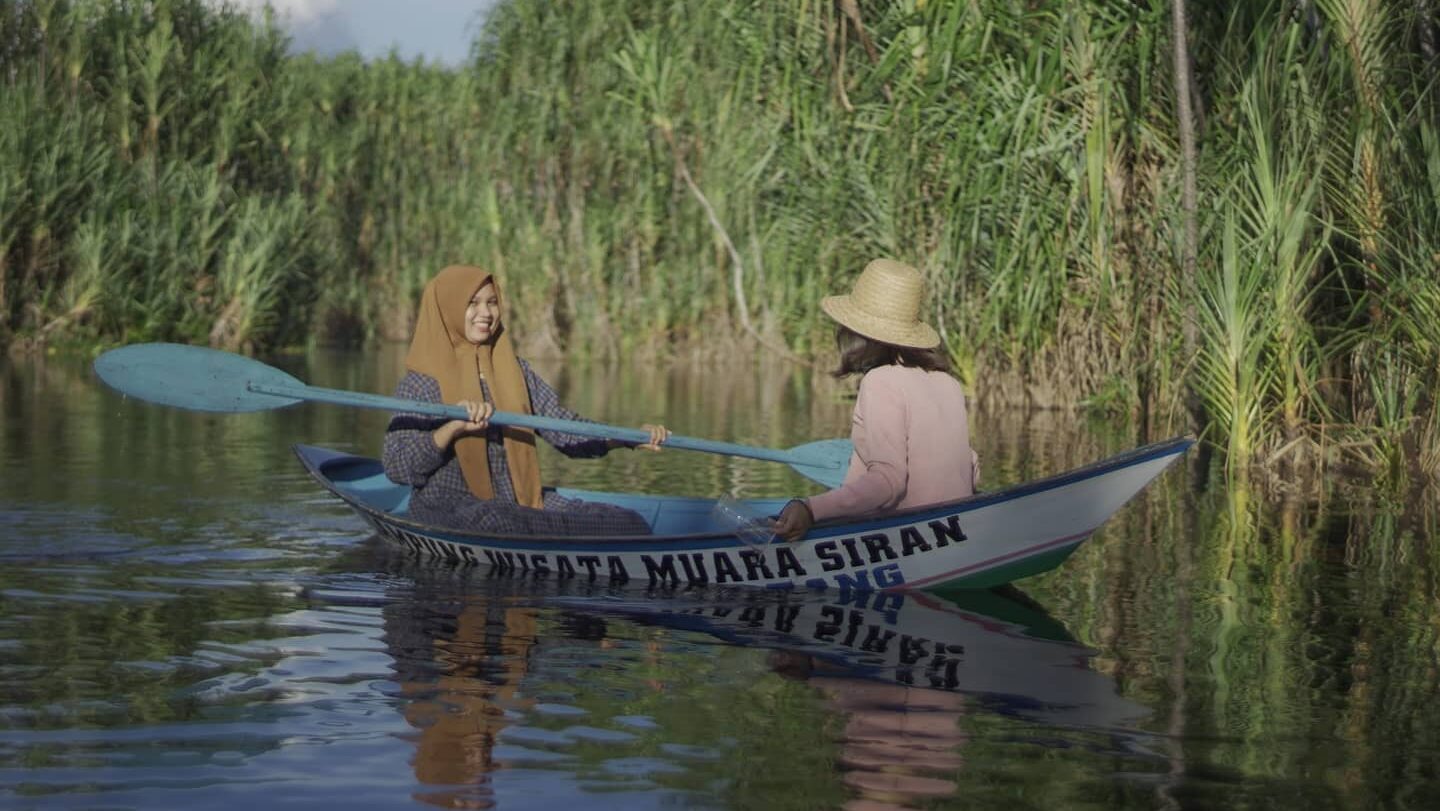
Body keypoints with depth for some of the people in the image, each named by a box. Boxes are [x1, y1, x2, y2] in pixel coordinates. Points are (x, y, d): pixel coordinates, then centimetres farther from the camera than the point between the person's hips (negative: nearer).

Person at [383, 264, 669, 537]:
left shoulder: (515, 371, 15)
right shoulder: (419, 384, -2)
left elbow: (564, 430, 12)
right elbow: (396, 468, -12)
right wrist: (452, 427, -27)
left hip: (524, 502, 6)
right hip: (451, 508, -5)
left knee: (628, 523, -16)